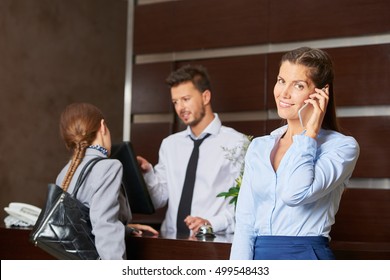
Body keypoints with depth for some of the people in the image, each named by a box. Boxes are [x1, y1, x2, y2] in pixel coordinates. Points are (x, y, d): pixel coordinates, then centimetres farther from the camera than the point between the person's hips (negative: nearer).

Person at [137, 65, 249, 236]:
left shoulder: (236, 143, 0)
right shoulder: (169, 144, 16)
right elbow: (158, 200, 14)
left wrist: (212, 223, -19)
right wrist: (147, 174, -2)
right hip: (170, 239, 4)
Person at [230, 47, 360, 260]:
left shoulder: (342, 147, -4)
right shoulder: (258, 147, 10)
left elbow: (295, 194, -22)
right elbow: (244, 224, 6)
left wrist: (310, 131, -11)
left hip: (306, 258, -4)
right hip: (258, 259, 4)